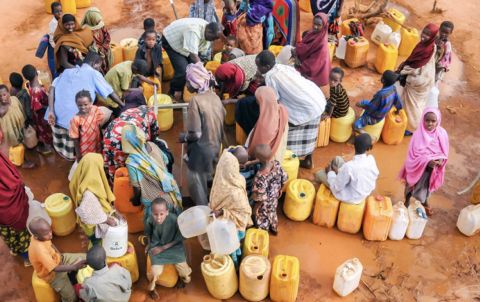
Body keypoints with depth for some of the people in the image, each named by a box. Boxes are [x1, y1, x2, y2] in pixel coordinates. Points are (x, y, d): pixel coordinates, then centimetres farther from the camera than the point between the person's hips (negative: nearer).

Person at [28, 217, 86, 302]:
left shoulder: (40, 236, -19)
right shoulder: (39, 250, -41)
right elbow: (56, 268, -37)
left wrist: (60, 255, -5)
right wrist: (74, 267, -43)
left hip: (58, 259, 7)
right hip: (52, 274, -7)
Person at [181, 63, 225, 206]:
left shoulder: (196, 101, -24)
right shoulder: (214, 96, -2)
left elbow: (196, 134, -24)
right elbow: (221, 120, 9)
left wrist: (184, 137, -5)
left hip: (201, 150, -8)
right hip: (215, 146, 8)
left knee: (197, 185, 10)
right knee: (207, 181, 25)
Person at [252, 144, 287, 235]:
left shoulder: (260, 177, -43)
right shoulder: (276, 164, -26)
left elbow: (261, 198, -31)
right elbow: (284, 178, -7)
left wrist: (256, 208, -12)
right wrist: (280, 189, 12)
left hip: (264, 204, -5)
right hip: (274, 199, 5)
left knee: (262, 219, 26)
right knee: (272, 213, 35)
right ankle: (274, 229, 61)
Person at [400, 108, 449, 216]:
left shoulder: (442, 133, -15)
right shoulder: (419, 134, -25)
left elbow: (444, 151, -4)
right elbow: (414, 153, -23)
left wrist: (441, 160, -25)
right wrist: (427, 161, -35)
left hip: (432, 168, 3)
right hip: (418, 167, -3)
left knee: (427, 185, 28)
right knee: (412, 186, 20)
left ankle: (425, 201, 58)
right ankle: (407, 201, 49)